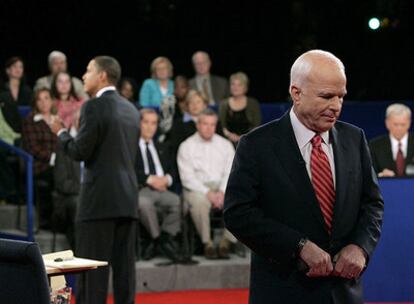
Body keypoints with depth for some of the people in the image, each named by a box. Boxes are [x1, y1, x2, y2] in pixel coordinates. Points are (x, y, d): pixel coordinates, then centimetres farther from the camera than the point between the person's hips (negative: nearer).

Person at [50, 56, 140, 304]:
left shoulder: (94, 107, -9)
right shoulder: (131, 109, 15)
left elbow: (80, 152, -11)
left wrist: (61, 132, 5)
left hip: (99, 199, -7)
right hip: (128, 198, 7)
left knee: (92, 267, -4)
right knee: (124, 266, 6)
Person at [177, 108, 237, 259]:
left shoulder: (225, 145, 16)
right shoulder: (186, 146, 6)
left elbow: (230, 173, 7)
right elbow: (187, 177, -3)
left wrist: (222, 192, -12)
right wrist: (208, 193, -16)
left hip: (221, 186, 3)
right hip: (197, 188, -3)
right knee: (199, 202, -38)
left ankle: (226, 242, -19)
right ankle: (207, 243, -24)